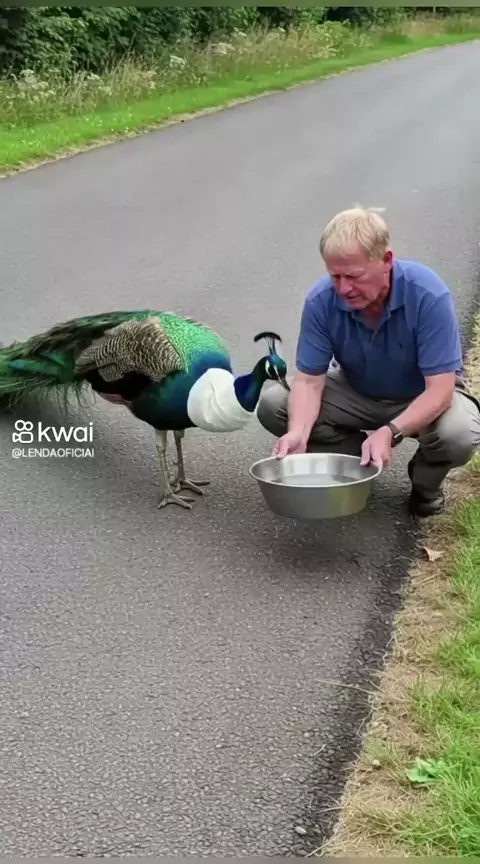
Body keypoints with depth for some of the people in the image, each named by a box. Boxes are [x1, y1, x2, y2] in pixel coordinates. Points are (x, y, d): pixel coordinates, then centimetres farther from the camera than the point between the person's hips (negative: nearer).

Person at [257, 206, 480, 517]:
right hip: (358, 392, 3)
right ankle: (364, 462, 2)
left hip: (424, 396, -3)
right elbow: (309, 380, -19)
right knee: (273, 404, -18)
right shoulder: (321, 301, -24)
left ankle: (426, 482, 1)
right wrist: (298, 434, -40)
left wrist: (388, 432, -47)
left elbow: (440, 389, -32)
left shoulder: (428, 295, -32)